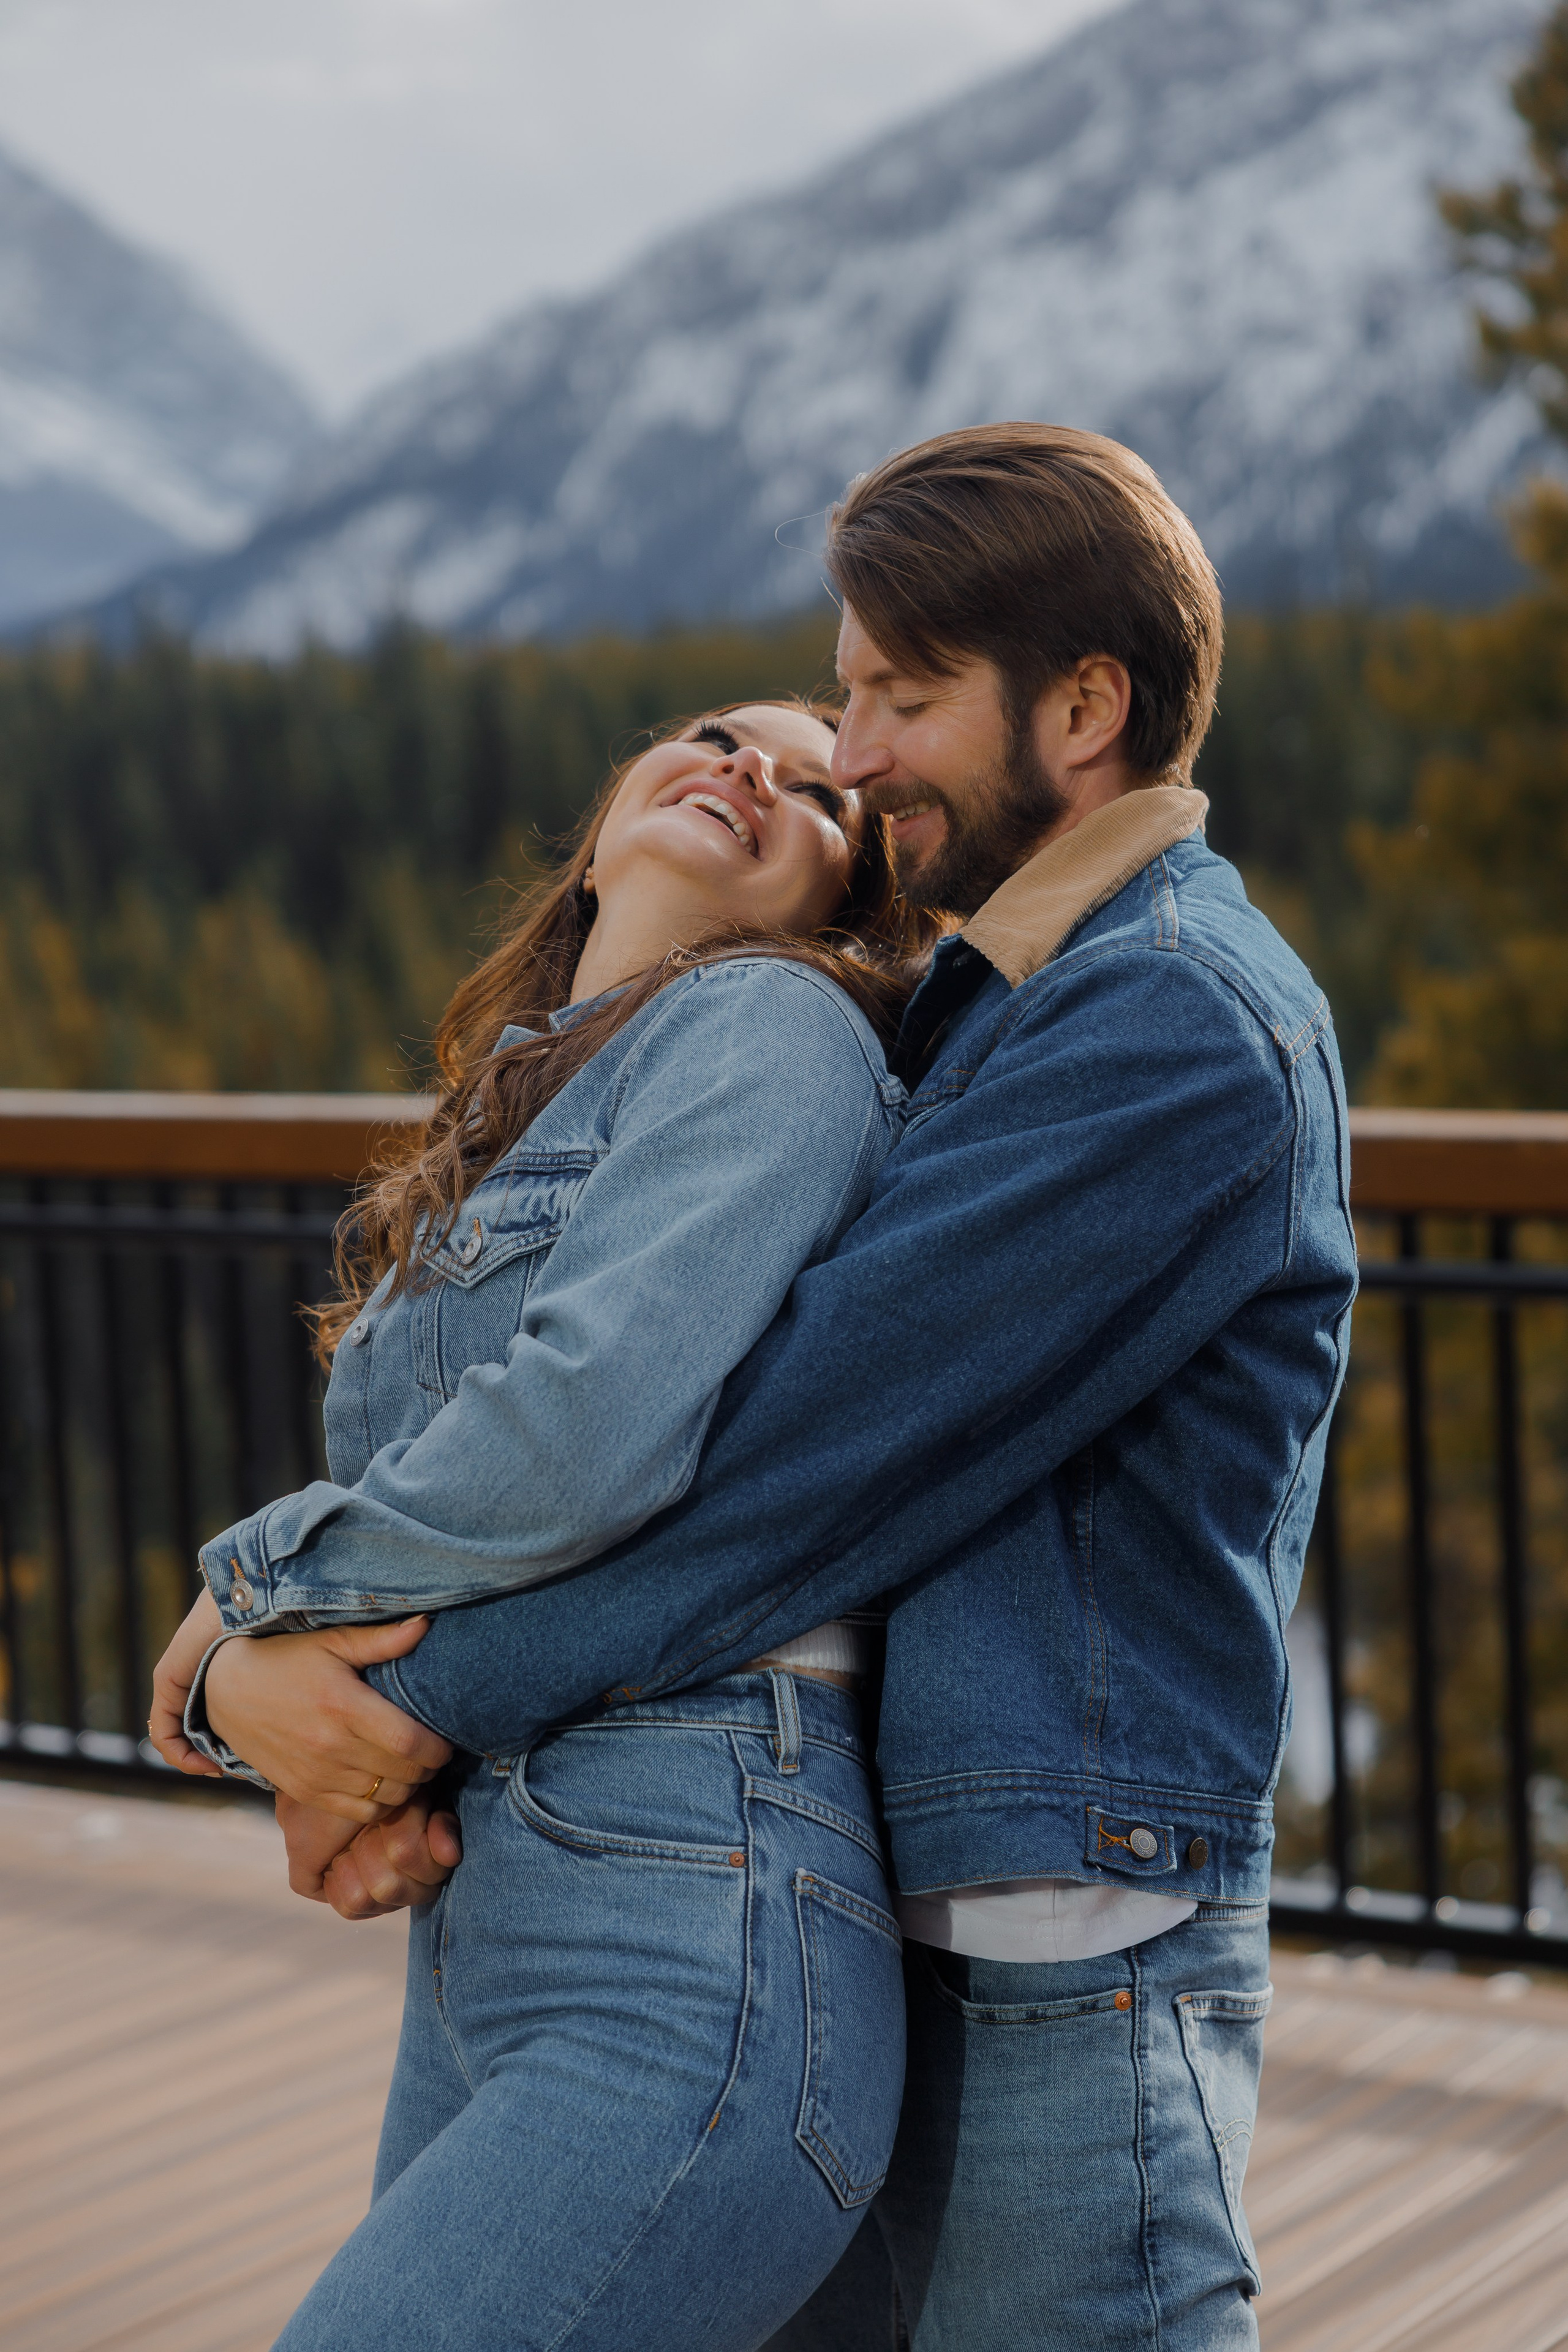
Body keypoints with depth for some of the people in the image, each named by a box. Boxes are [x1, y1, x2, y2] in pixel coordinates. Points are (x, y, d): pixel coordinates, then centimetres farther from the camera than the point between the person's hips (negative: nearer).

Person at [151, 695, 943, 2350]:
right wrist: (261, 1669, -7)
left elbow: (596, 1425, -19)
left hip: (684, 1979, -9)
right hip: (479, 1969, 9)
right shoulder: (499, 1125, 22)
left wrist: (262, 1571, -2)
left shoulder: (771, 1026, -4)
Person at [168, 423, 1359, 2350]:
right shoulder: (981, 1010, 16)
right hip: (886, 1920, 9)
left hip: (1065, 1956, -9)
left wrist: (422, 1698, -17)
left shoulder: (1181, 1029, -16)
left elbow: (807, 1442, -22)